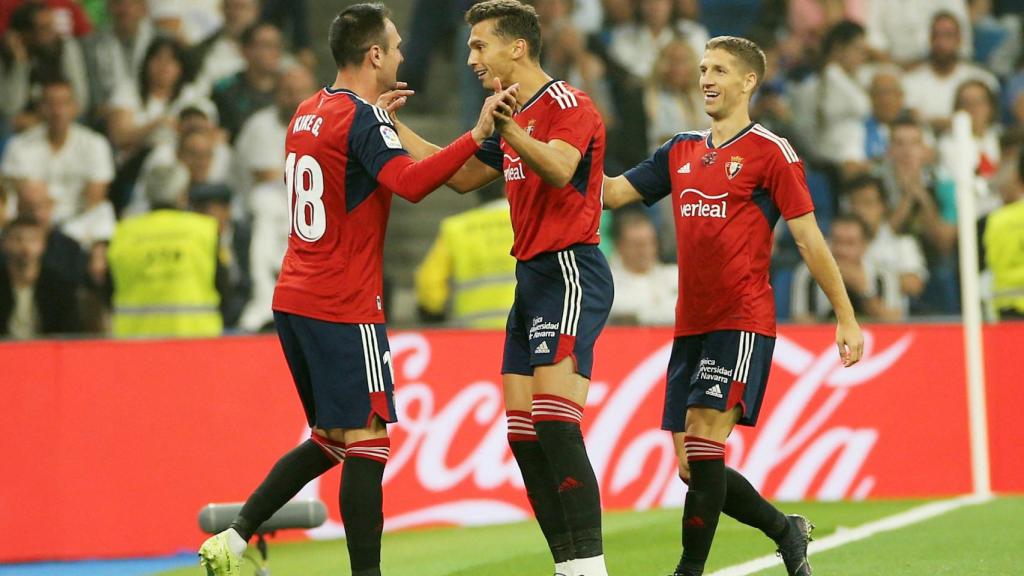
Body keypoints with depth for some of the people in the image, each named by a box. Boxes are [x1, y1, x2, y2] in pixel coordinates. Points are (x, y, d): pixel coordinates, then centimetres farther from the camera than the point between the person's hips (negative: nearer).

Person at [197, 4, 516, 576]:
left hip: (295, 300, 9)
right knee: (367, 442, -5)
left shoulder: (310, 111, 13)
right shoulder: (363, 118, -14)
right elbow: (410, 182, -30)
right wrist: (477, 136, -34)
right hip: (344, 309, -9)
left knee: (331, 438, 17)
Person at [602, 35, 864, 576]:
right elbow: (613, 192, 14)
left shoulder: (770, 152, -3)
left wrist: (846, 319, -5)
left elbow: (808, 238, -4)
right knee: (690, 464, 7)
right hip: (690, 325, 7)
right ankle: (786, 531, 26)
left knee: (704, 445, -18)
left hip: (741, 322, -7)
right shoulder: (681, 151, 15)